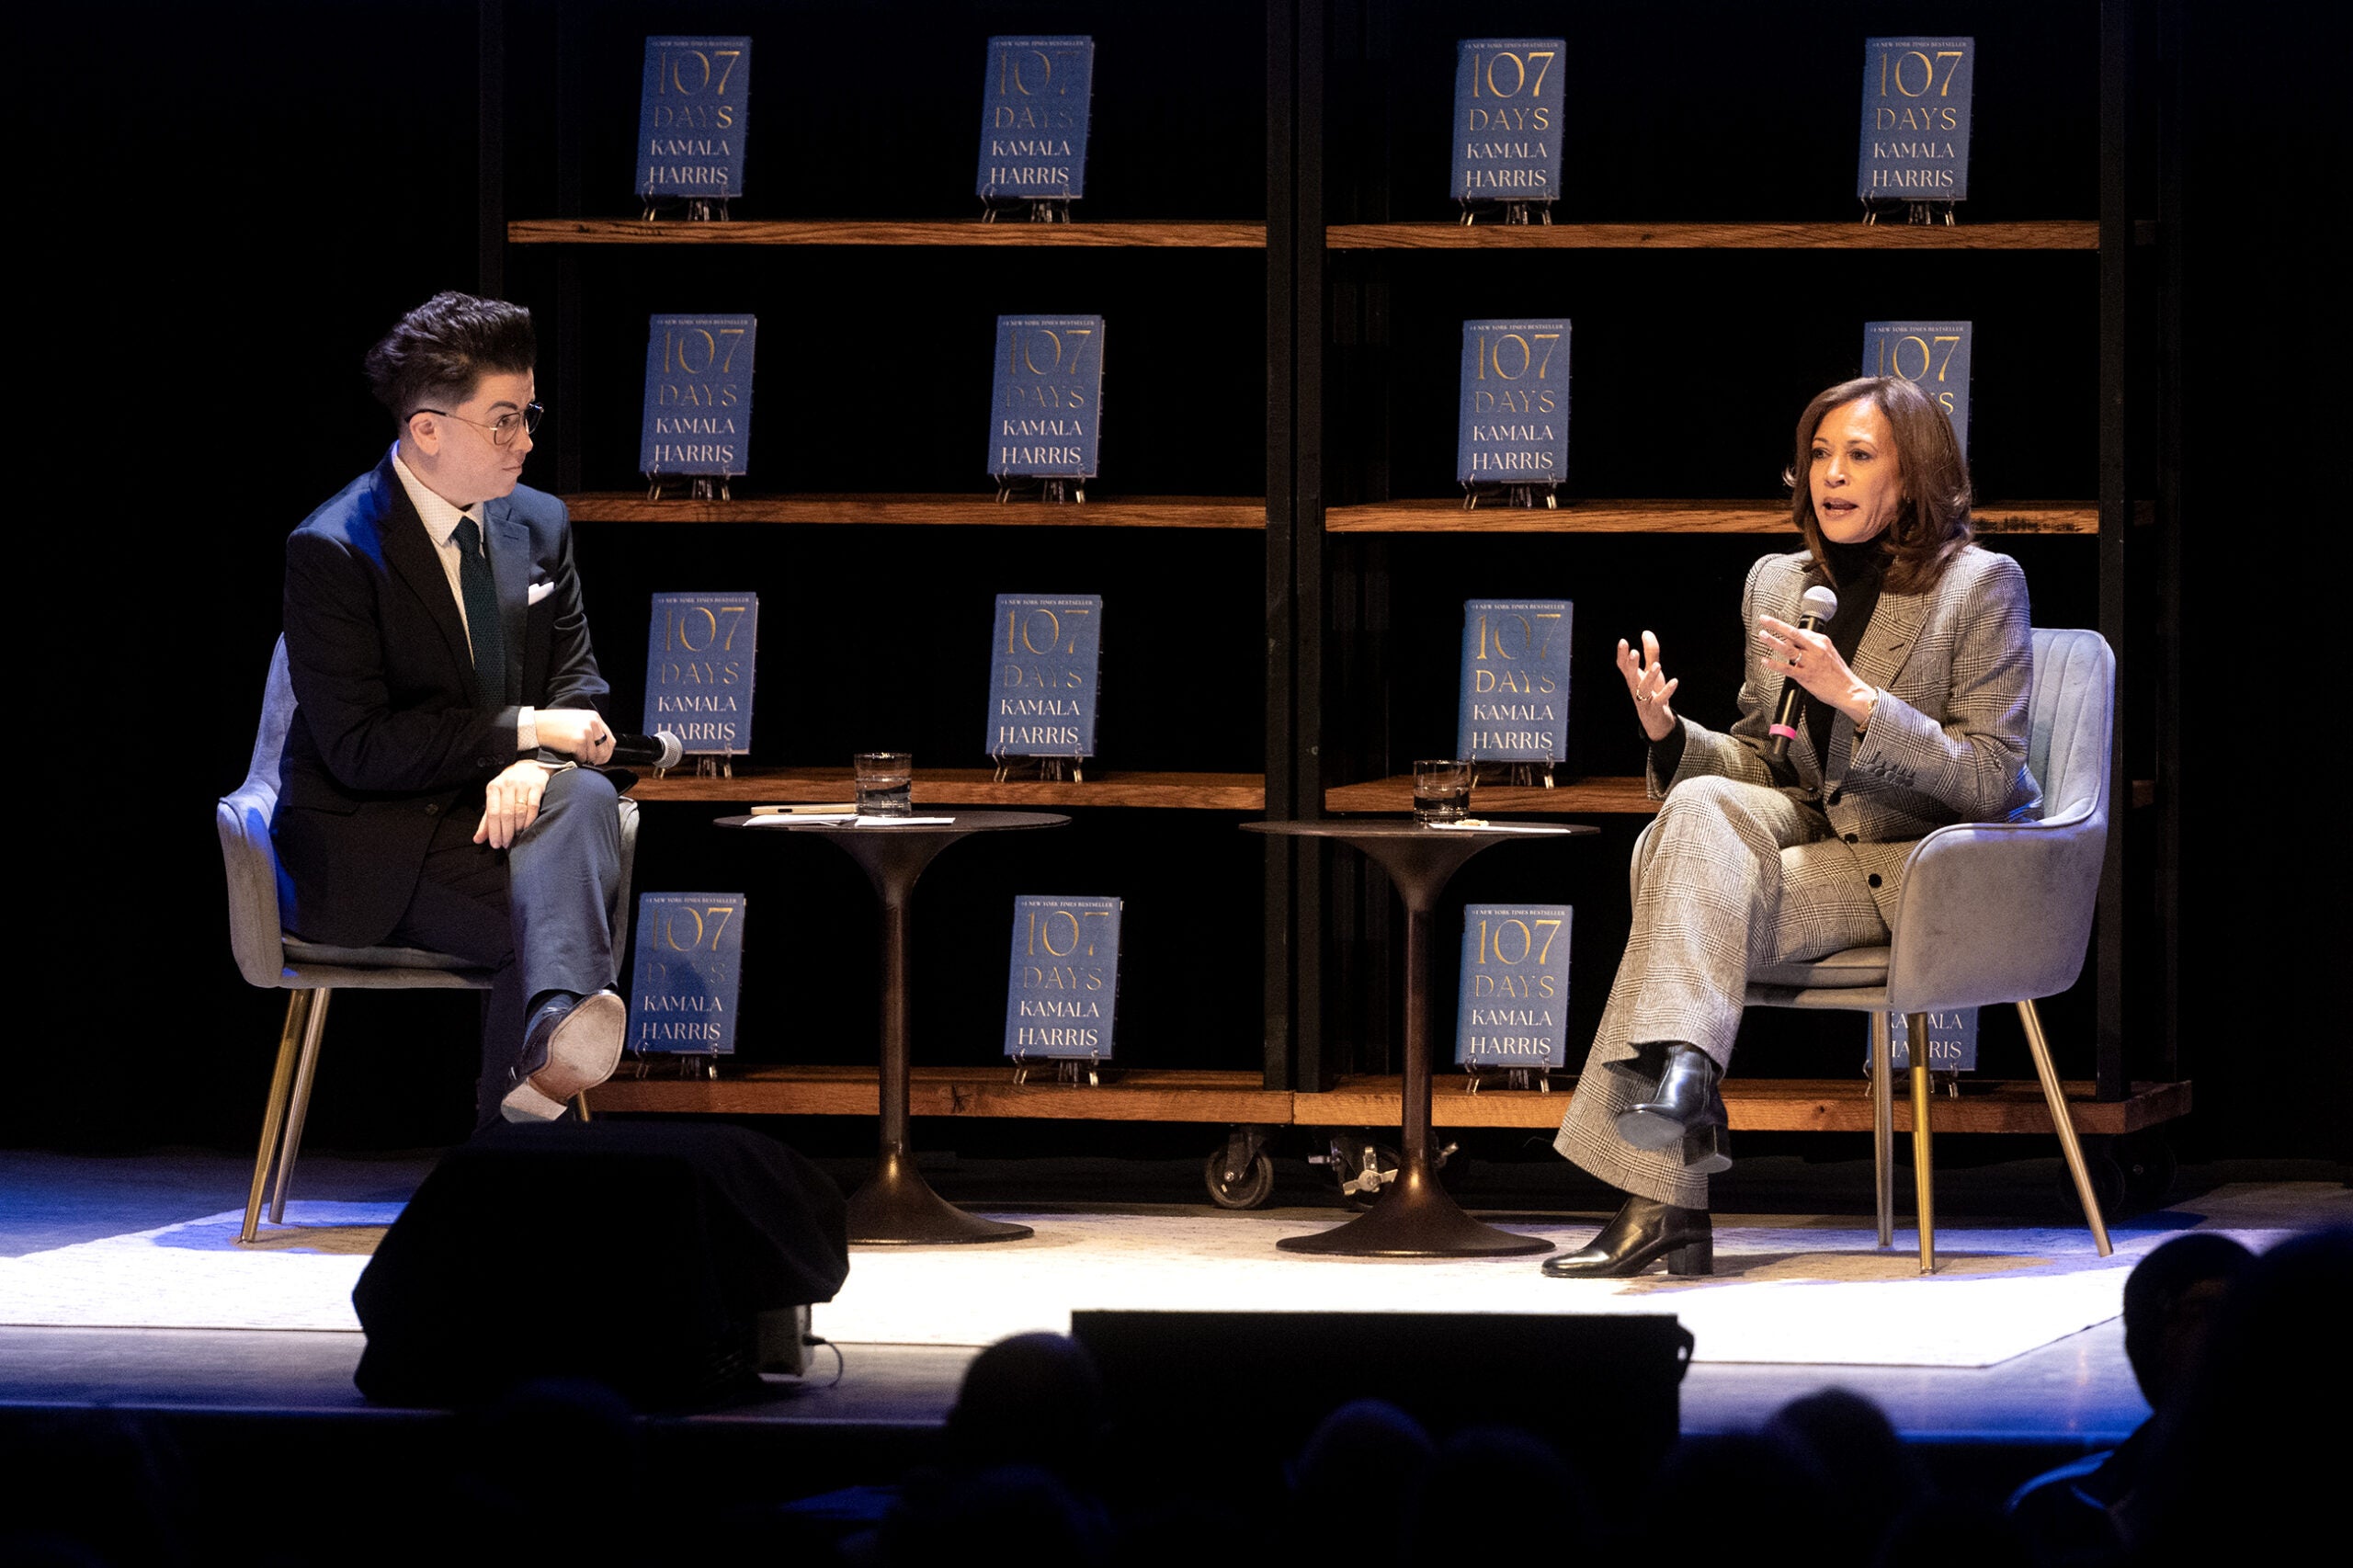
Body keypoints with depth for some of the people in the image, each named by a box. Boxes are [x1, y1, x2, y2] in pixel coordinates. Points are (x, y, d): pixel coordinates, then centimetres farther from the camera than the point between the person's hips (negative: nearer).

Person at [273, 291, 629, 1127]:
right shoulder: (332, 550, -11)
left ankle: (557, 1028, -58)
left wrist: (533, 768, -14)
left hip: (502, 806, 5)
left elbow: (577, 684, 12)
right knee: (541, 912, -33)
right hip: (373, 850, -5)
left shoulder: (539, 525, 11)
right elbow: (359, 749, -15)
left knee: (585, 797, -33)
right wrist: (524, 731, -17)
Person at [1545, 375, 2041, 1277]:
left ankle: (1659, 1199, -32)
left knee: (1703, 898, -27)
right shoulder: (1777, 584, 12)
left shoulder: (1981, 586, -5)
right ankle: (1677, 1069, -36)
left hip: (1935, 873, -5)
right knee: (1701, 805, -27)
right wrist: (1669, 733, -6)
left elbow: (1987, 782, -12)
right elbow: (1762, 761, 16)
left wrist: (1854, 696, -22)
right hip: (1814, 834, 5)